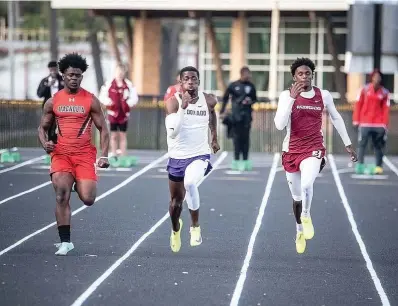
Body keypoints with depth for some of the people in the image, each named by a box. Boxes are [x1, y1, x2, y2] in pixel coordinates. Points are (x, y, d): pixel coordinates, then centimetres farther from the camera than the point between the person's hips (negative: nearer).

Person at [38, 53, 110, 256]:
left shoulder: (90, 100, 2)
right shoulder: (53, 102, 7)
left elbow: (102, 129, 4)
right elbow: (43, 127, 16)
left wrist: (104, 155, -7)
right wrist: (45, 143, -6)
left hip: (85, 154, -1)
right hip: (61, 153, 1)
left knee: (88, 199, -10)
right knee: (61, 196, -13)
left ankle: (80, 184, 27)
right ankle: (65, 241, -5)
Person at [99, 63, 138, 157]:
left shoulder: (129, 85, -2)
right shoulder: (109, 84, -4)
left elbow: (134, 98, 0)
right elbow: (102, 96, -1)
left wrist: (128, 104, -17)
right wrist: (109, 102, -17)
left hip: (124, 114, 0)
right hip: (113, 113, 0)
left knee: (122, 135, 6)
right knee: (113, 135, 7)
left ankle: (123, 157, 11)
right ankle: (114, 156, 15)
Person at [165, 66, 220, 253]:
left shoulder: (208, 100, -6)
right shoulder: (173, 102, -15)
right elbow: (172, 132, -28)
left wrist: (214, 138, 25)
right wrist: (183, 107, -35)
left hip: (199, 155, -1)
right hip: (177, 157, 1)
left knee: (190, 183, -33)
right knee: (176, 201, 15)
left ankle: (195, 225, -14)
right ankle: (175, 230, 48)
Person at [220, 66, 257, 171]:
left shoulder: (251, 86, 8)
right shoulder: (233, 85, 1)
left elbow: (255, 99, 17)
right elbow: (225, 98, 7)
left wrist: (250, 101, -6)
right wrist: (222, 112, 2)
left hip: (246, 115, 2)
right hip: (236, 114, -2)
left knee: (246, 137, 2)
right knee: (237, 137, -3)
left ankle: (245, 161, 7)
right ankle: (236, 161, 1)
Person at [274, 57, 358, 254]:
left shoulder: (324, 96, -1)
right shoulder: (287, 95, -7)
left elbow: (336, 118, 15)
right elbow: (279, 125, -19)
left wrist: (348, 144, 17)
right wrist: (292, 97, -24)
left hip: (314, 149, -1)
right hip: (292, 150, 1)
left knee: (306, 185, -29)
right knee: (297, 196, 13)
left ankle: (306, 216, -1)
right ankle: (300, 231, 36)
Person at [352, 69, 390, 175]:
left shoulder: (384, 92, 3)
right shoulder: (365, 89, 1)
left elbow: (385, 109, 2)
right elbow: (358, 105, 5)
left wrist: (384, 124, -4)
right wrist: (356, 120, 2)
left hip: (378, 124, 1)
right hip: (365, 123, -1)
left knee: (378, 145, 5)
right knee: (362, 144, -5)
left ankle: (379, 166, 10)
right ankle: (360, 165, -5)